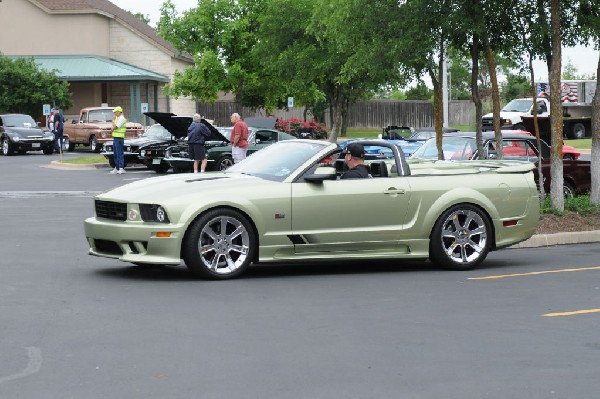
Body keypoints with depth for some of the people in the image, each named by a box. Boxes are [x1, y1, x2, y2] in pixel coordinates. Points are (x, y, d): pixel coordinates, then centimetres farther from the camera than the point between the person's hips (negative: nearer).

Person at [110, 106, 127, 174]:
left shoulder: (122, 119, -12)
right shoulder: (117, 118, 18)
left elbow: (115, 127, -18)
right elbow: (113, 128, 16)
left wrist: (113, 121, 1)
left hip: (119, 138, -10)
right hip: (115, 138, 10)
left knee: (119, 154, -10)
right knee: (115, 154, 11)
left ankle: (121, 168, -11)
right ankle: (117, 168, 16)